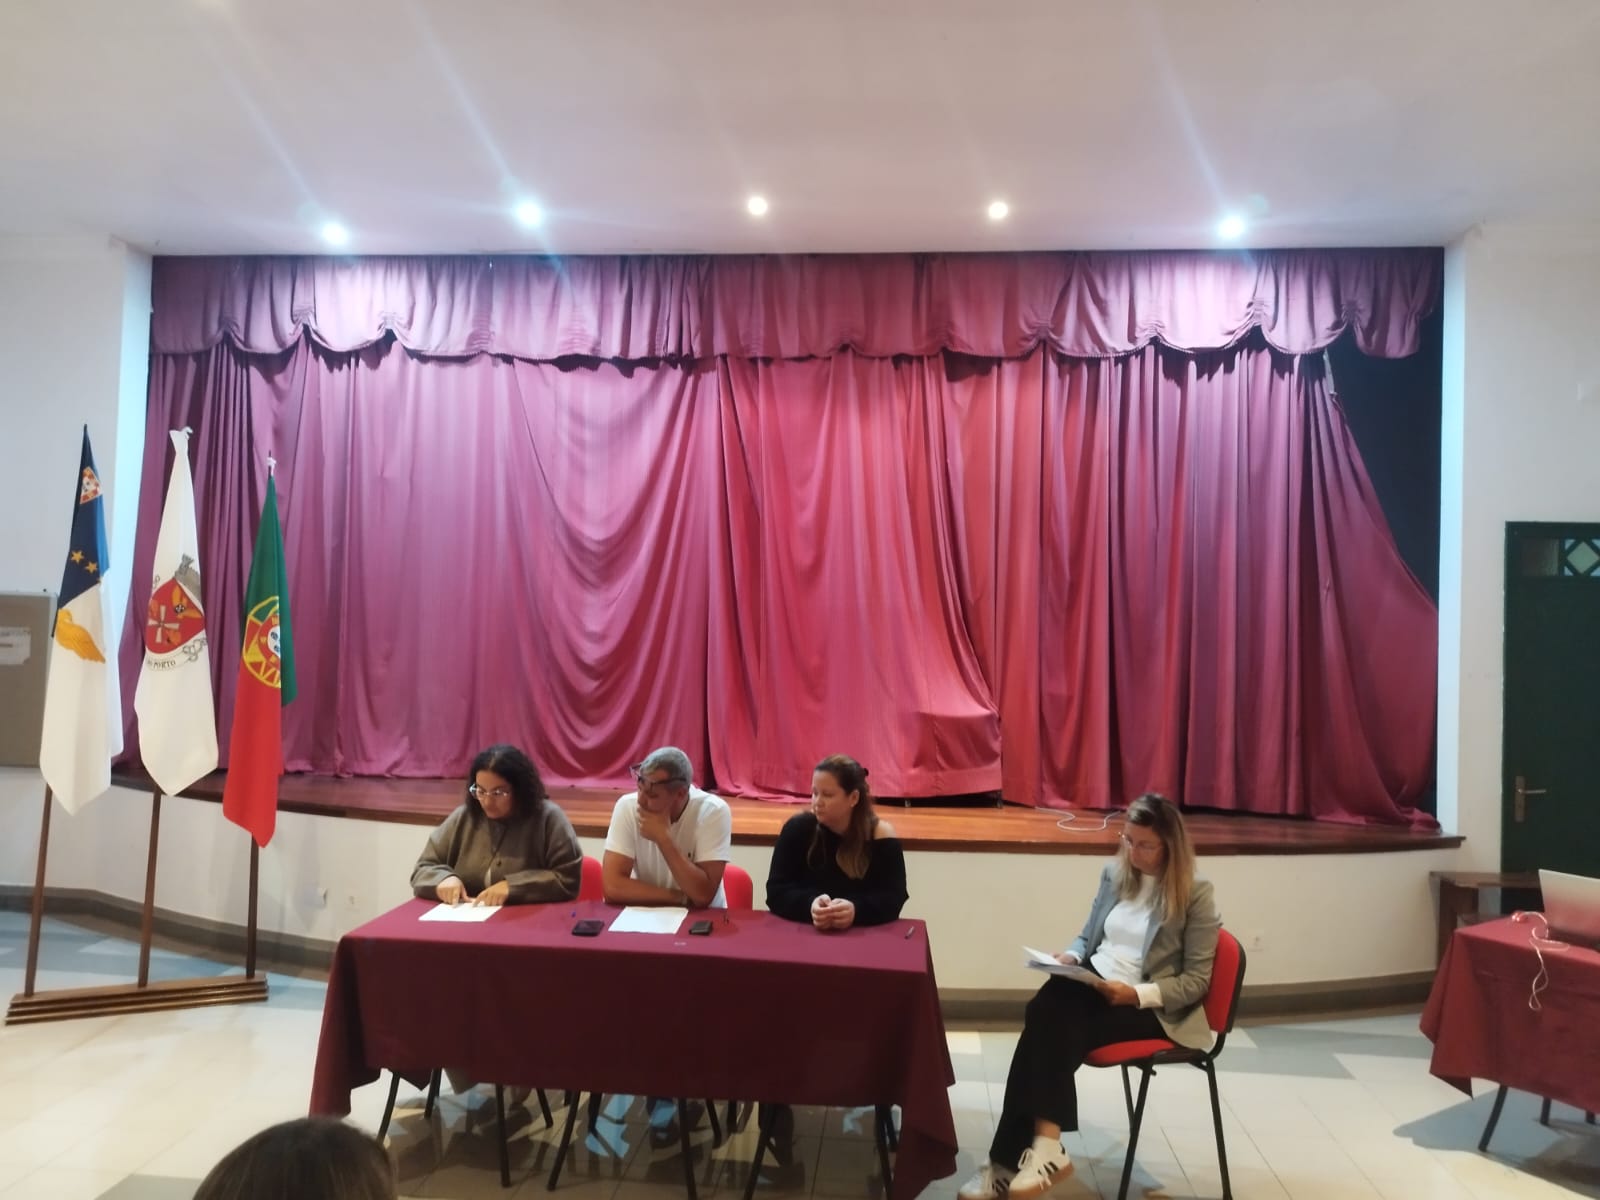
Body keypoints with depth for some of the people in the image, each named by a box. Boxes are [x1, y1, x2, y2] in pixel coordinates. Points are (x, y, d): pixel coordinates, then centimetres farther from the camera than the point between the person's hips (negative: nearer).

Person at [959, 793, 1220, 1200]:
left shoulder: (1196, 894, -7)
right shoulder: (1114, 873, 9)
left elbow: (1196, 981, -8)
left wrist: (1137, 993, -22)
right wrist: (1071, 956, -4)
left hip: (1151, 1007, -5)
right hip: (1092, 980, 5)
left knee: (1053, 1032, -28)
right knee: (1043, 1015, -29)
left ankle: (1021, 1156, -23)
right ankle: (1041, 1147, -27)